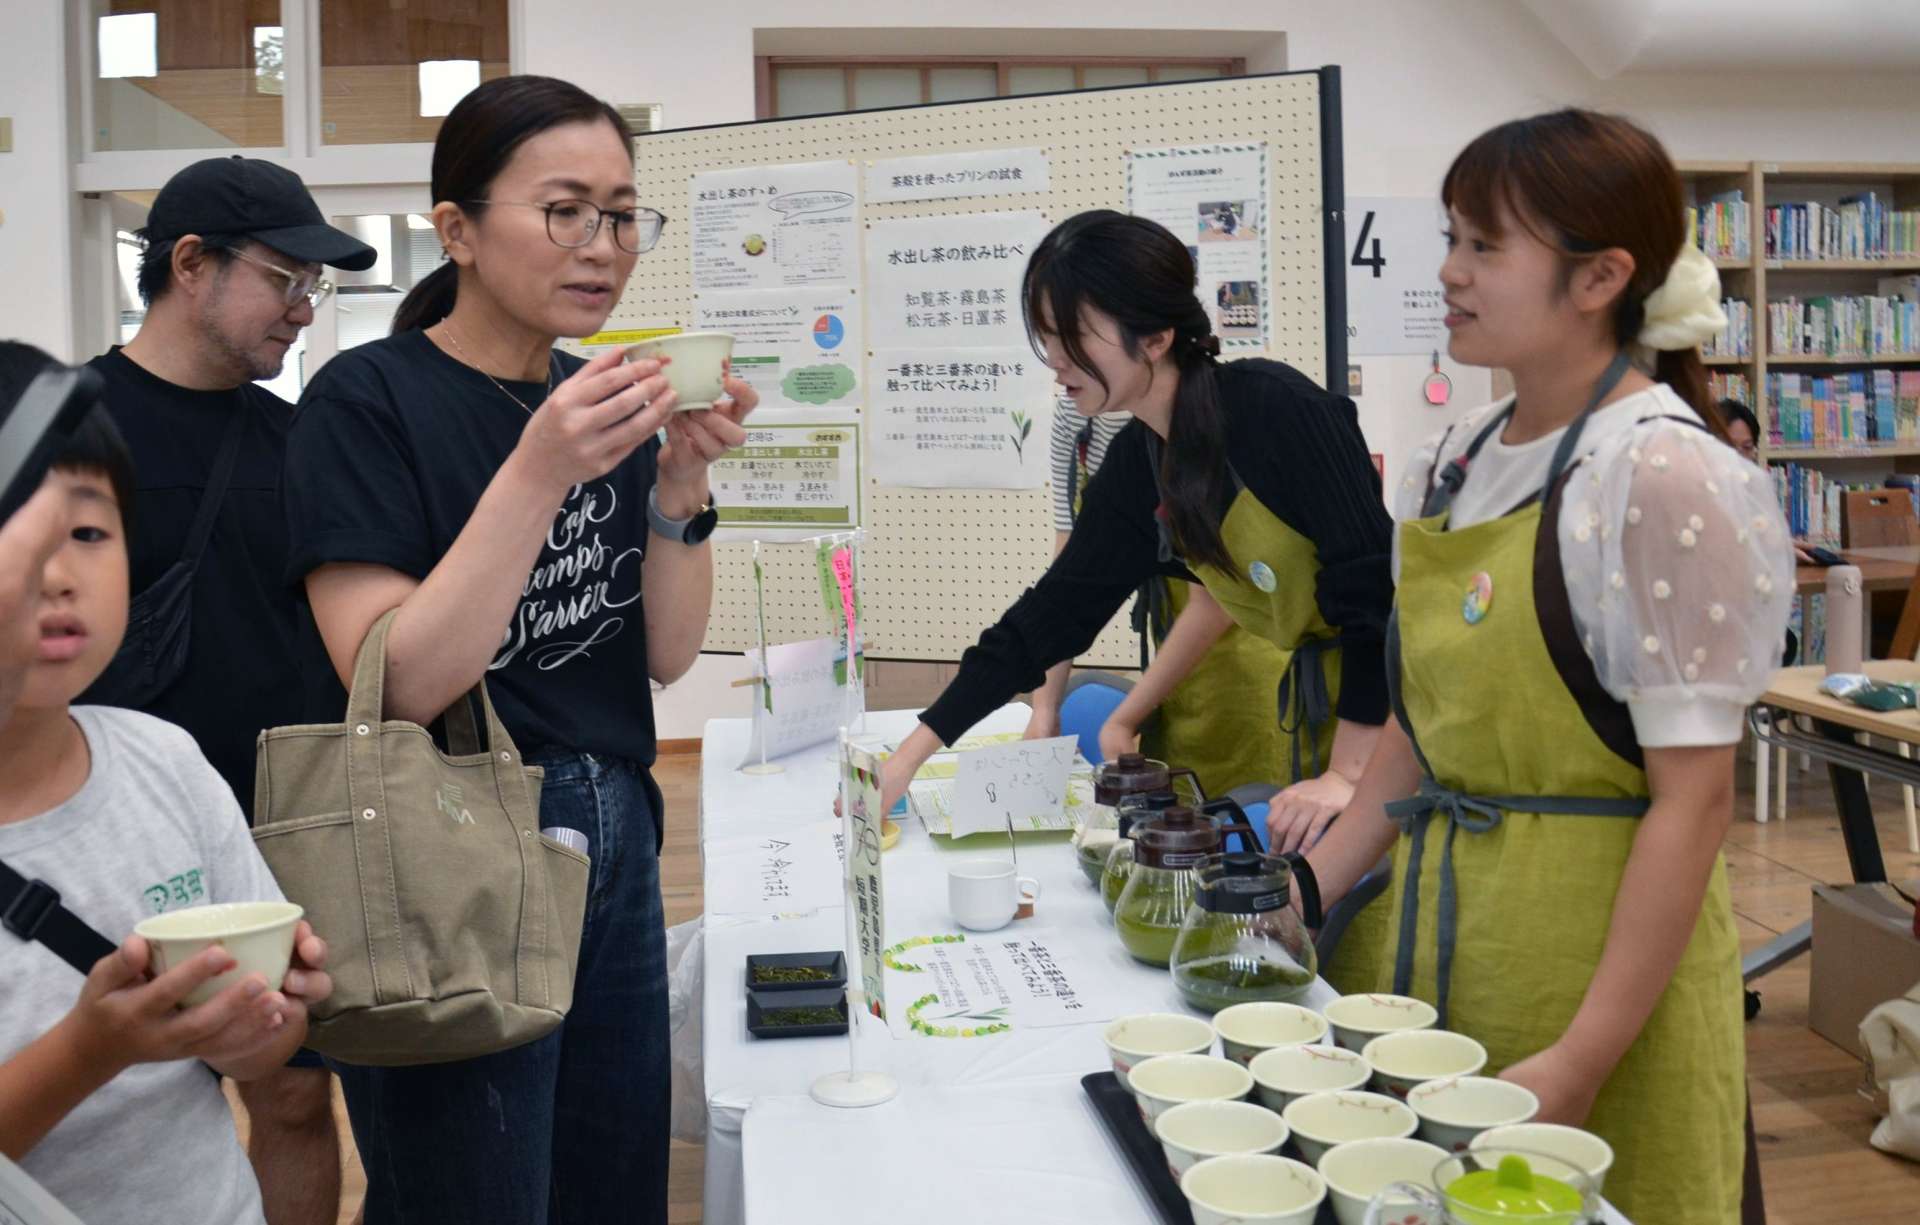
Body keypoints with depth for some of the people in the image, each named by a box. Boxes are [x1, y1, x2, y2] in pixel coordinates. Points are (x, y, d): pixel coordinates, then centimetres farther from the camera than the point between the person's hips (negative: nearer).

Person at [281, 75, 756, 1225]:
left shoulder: (604, 400, 6)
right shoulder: (369, 401, -12)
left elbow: (666, 655, 3)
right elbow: (396, 685, -20)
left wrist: (681, 479, -13)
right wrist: (538, 475, -27)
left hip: (617, 845, 7)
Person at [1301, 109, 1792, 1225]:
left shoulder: (1661, 475, -16)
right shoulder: (1458, 462, 6)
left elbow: (1694, 799, -17)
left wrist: (1582, 1062, -19)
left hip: (1598, 950, -7)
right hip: (1440, 925, 7)